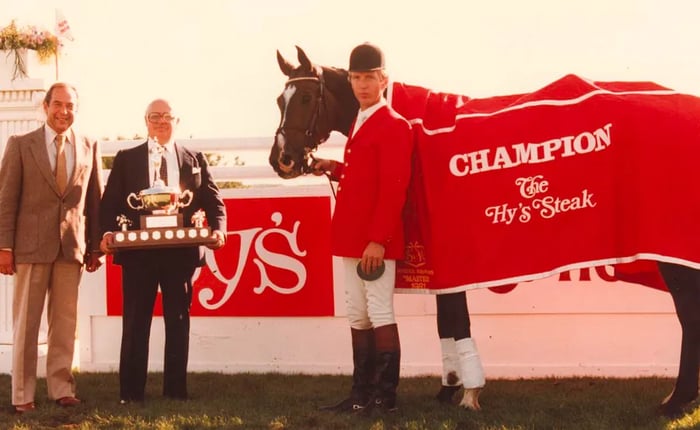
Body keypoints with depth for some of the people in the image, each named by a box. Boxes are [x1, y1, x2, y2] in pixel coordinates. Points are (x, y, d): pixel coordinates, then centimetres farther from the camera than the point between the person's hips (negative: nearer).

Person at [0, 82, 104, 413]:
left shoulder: (89, 147, 8)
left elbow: (95, 199, 10)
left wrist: (95, 246, 6)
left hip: (72, 246, 2)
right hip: (31, 244, -2)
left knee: (65, 322, 5)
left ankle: (61, 389, 14)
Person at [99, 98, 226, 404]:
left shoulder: (194, 160, 12)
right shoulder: (126, 159, 10)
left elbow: (213, 201, 7)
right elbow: (110, 202, 4)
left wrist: (218, 229, -12)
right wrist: (108, 232, -14)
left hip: (181, 250, 1)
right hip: (138, 251, -1)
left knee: (178, 321, 6)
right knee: (135, 322, 2)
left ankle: (176, 389, 13)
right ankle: (131, 391, 7)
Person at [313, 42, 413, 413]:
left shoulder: (394, 125, -11)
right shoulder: (360, 124, 17)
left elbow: (393, 188, -18)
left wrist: (378, 240, -22)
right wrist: (336, 169, 9)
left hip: (376, 241, -9)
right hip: (351, 239, 9)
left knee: (380, 314, -4)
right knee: (357, 316, 12)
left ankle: (386, 394, 2)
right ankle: (362, 391, 19)